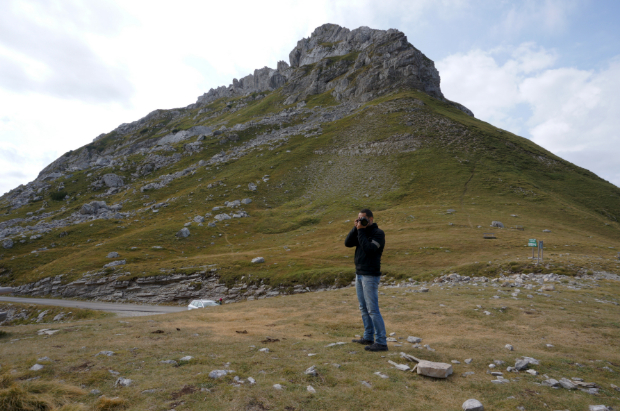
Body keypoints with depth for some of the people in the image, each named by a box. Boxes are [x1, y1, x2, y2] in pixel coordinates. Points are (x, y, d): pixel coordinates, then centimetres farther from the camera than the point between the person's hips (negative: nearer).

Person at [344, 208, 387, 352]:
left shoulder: (378, 233, -11)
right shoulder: (362, 232, 11)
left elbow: (368, 249, -24)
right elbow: (348, 243, 0)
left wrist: (361, 231, -18)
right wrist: (356, 228, -8)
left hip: (371, 276, -8)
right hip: (359, 274, 8)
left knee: (372, 310, -7)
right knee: (364, 308, 14)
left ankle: (381, 342, 0)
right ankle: (368, 337, 25)